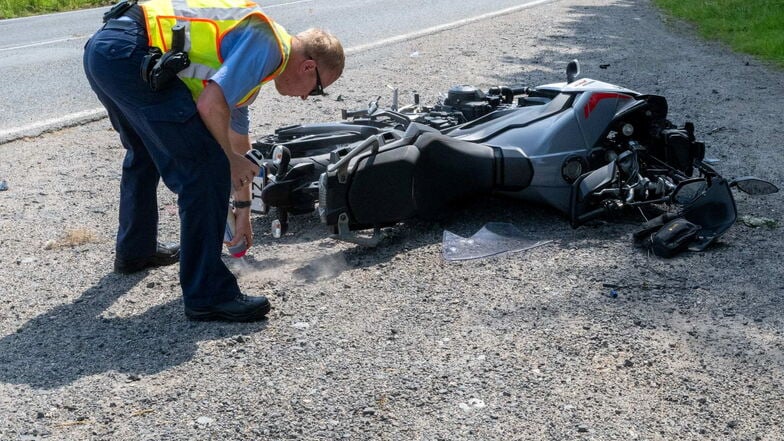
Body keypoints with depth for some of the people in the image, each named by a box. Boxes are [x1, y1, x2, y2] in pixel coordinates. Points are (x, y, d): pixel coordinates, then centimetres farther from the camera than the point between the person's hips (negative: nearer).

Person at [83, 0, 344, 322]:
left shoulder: (248, 65, 26)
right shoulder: (268, 45, -4)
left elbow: (238, 140, 37)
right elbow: (210, 105, -16)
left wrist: (242, 209, 44)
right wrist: (231, 159, 2)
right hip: (131, 53, -11)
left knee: (145, 152, 32)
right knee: (206, 170, -7)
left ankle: (135, 251, 49)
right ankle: (207, 294, 0)